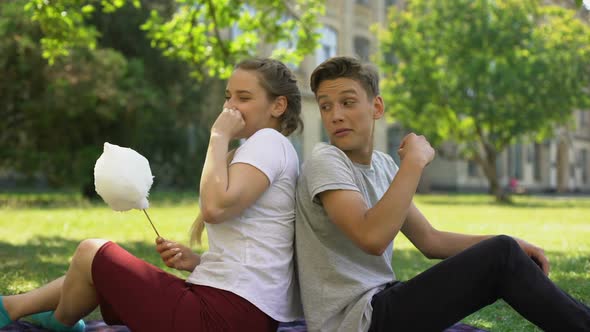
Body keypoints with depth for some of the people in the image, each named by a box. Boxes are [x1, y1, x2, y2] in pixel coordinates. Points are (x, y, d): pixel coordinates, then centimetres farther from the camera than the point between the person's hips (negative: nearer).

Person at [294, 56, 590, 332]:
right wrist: (414, 161, -21)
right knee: (501, 256, -12)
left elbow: (429, 240, 13)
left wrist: (509, 245, 1)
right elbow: (372, 238, -29)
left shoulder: (382, 164, 11)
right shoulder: (325, 162, -13)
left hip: (379, 302, 8)